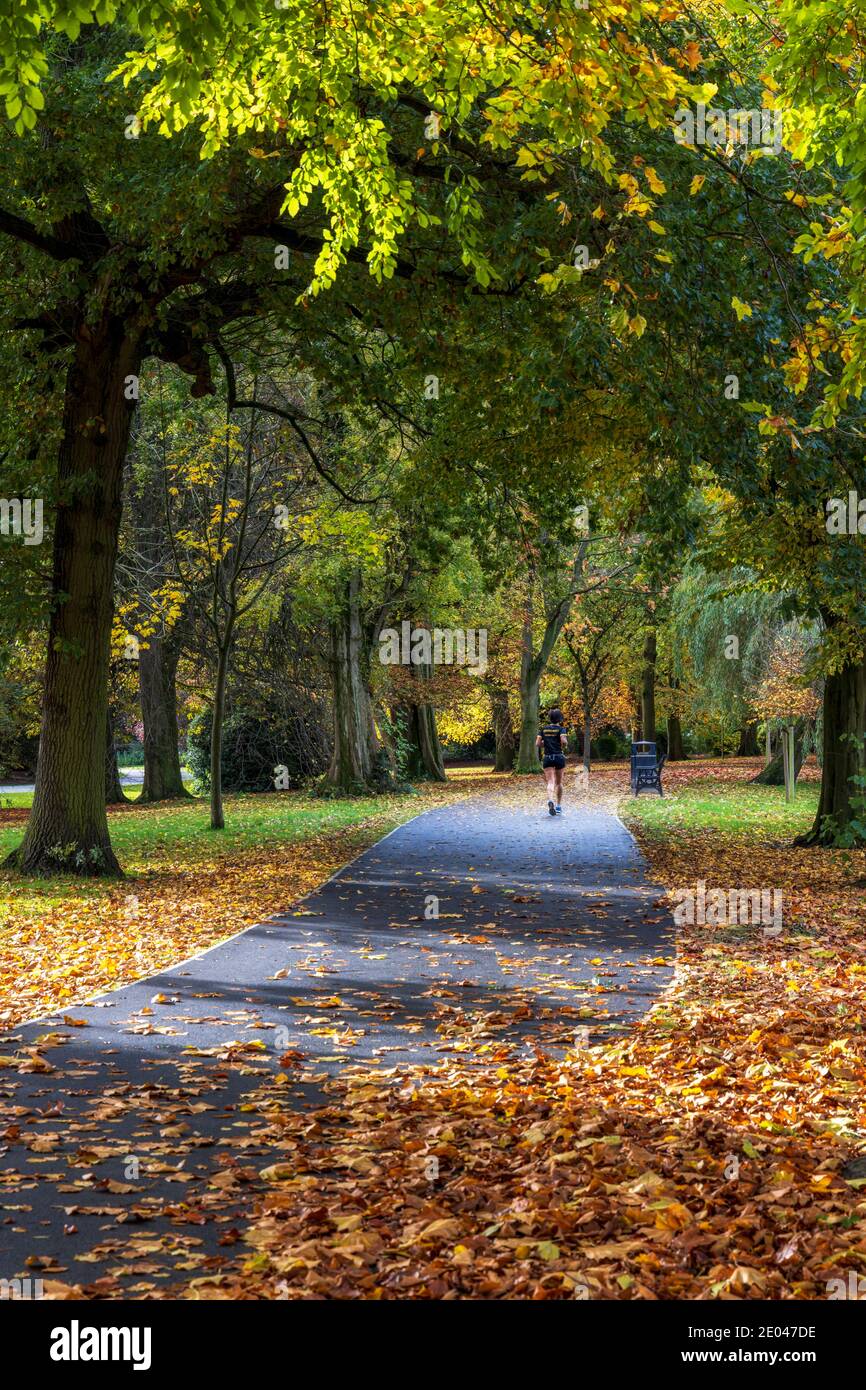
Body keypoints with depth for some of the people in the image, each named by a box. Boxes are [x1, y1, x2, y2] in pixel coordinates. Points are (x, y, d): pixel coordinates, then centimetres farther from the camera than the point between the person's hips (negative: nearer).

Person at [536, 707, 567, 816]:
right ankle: (558, 806, 23)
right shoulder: (561, 729, -3)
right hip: (559, 757, -1)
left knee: (550, 782, -9)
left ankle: (550, 800, -37)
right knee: (559, 783, 16)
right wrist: (564, 746, 2)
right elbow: (563, 741, -19)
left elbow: (537, 744, 1)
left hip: (547, 758, 1)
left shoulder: (544, 729, 6)